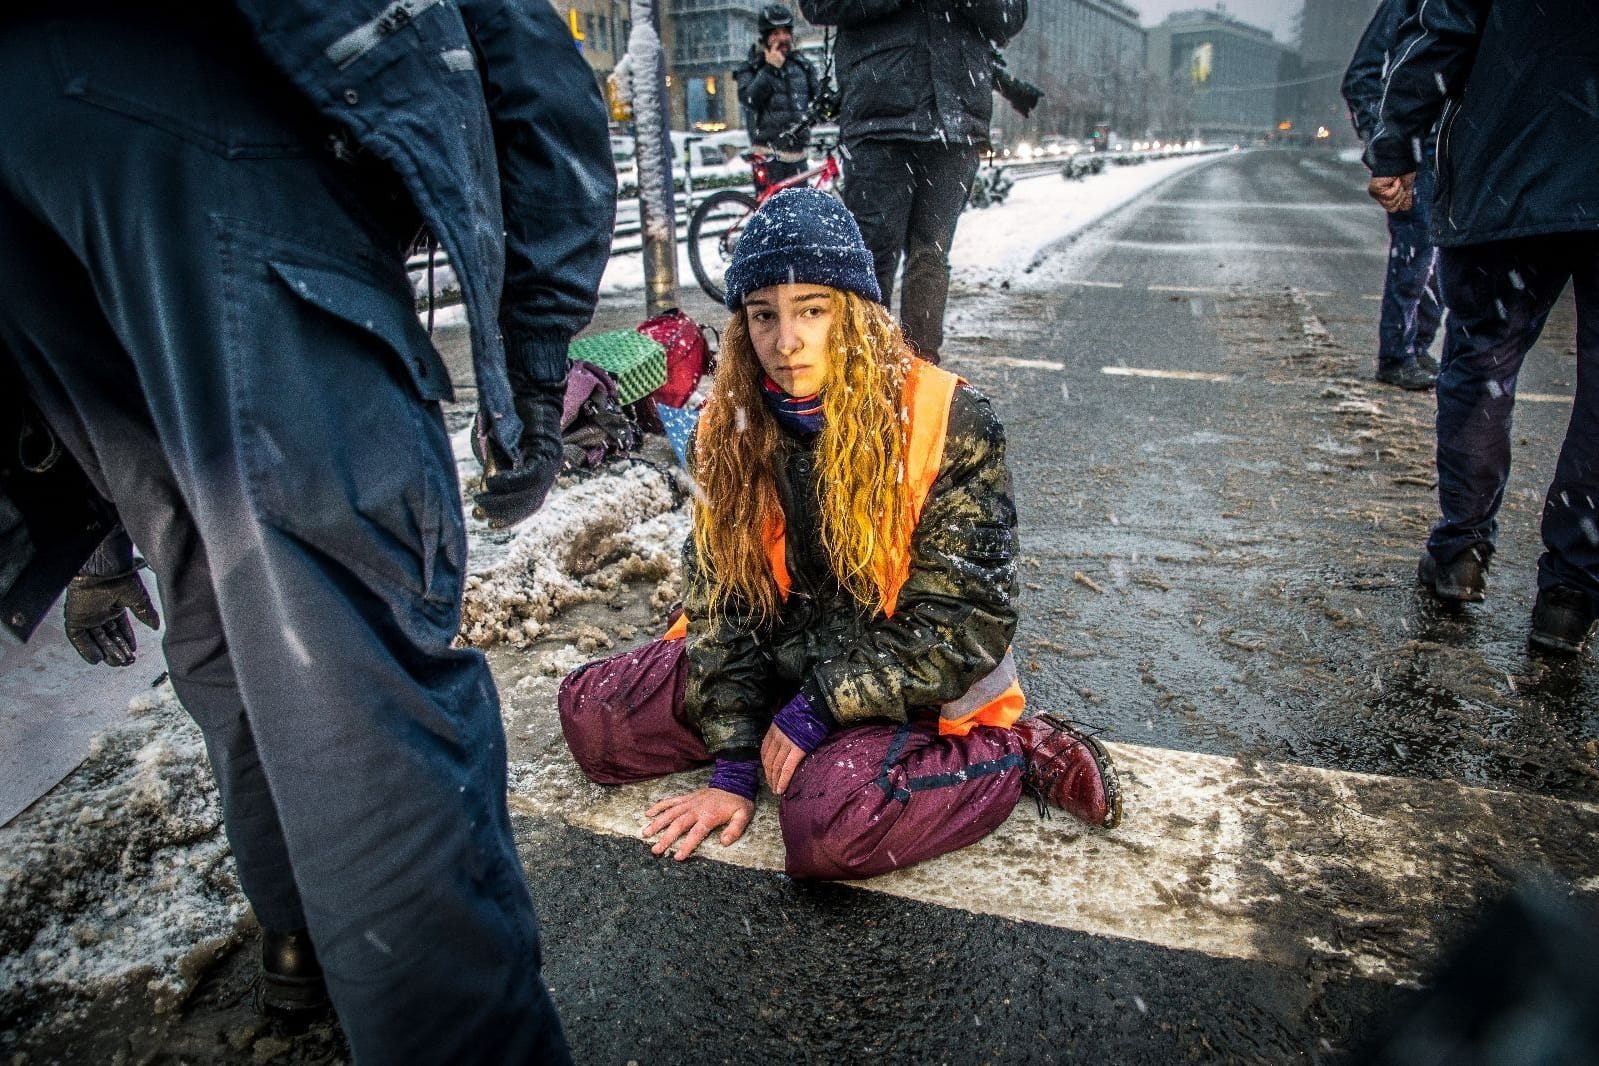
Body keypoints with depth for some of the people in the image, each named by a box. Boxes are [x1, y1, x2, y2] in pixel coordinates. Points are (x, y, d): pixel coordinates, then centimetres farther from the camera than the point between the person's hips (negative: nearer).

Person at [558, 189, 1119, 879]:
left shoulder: (947, 423, -18)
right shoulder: (732, 424, -4)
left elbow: (962, 624, -17)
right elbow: (718, 594, -4)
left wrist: (818, 706, -18)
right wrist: (733, 763, -10)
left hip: (908, 684, -5)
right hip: (783, 658, 6)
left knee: (825, 829, -33)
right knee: (589, 713, -5)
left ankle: (1016, 753, -7)